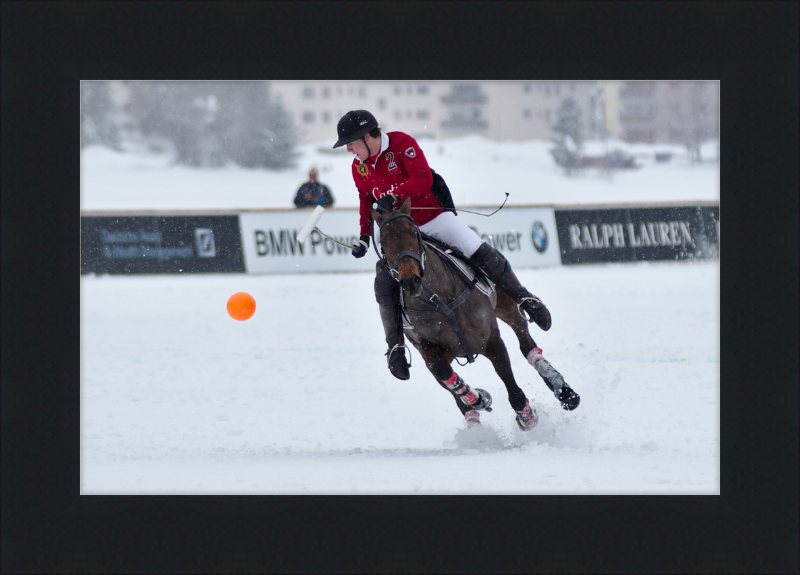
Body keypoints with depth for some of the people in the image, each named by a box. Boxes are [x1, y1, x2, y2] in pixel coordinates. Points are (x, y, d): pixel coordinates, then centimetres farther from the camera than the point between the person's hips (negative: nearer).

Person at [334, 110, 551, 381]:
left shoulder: (402, 144, -18)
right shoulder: (359, 167, 0)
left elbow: (422, 179, -29)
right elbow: (367, 201, 16)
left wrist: (394, 196, -43)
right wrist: (364, 237, 7)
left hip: (433, 216, -4)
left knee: (479, 252, -15)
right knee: (385, 284, -15)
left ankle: (522, 297, 4)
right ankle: (395, 346, -5)